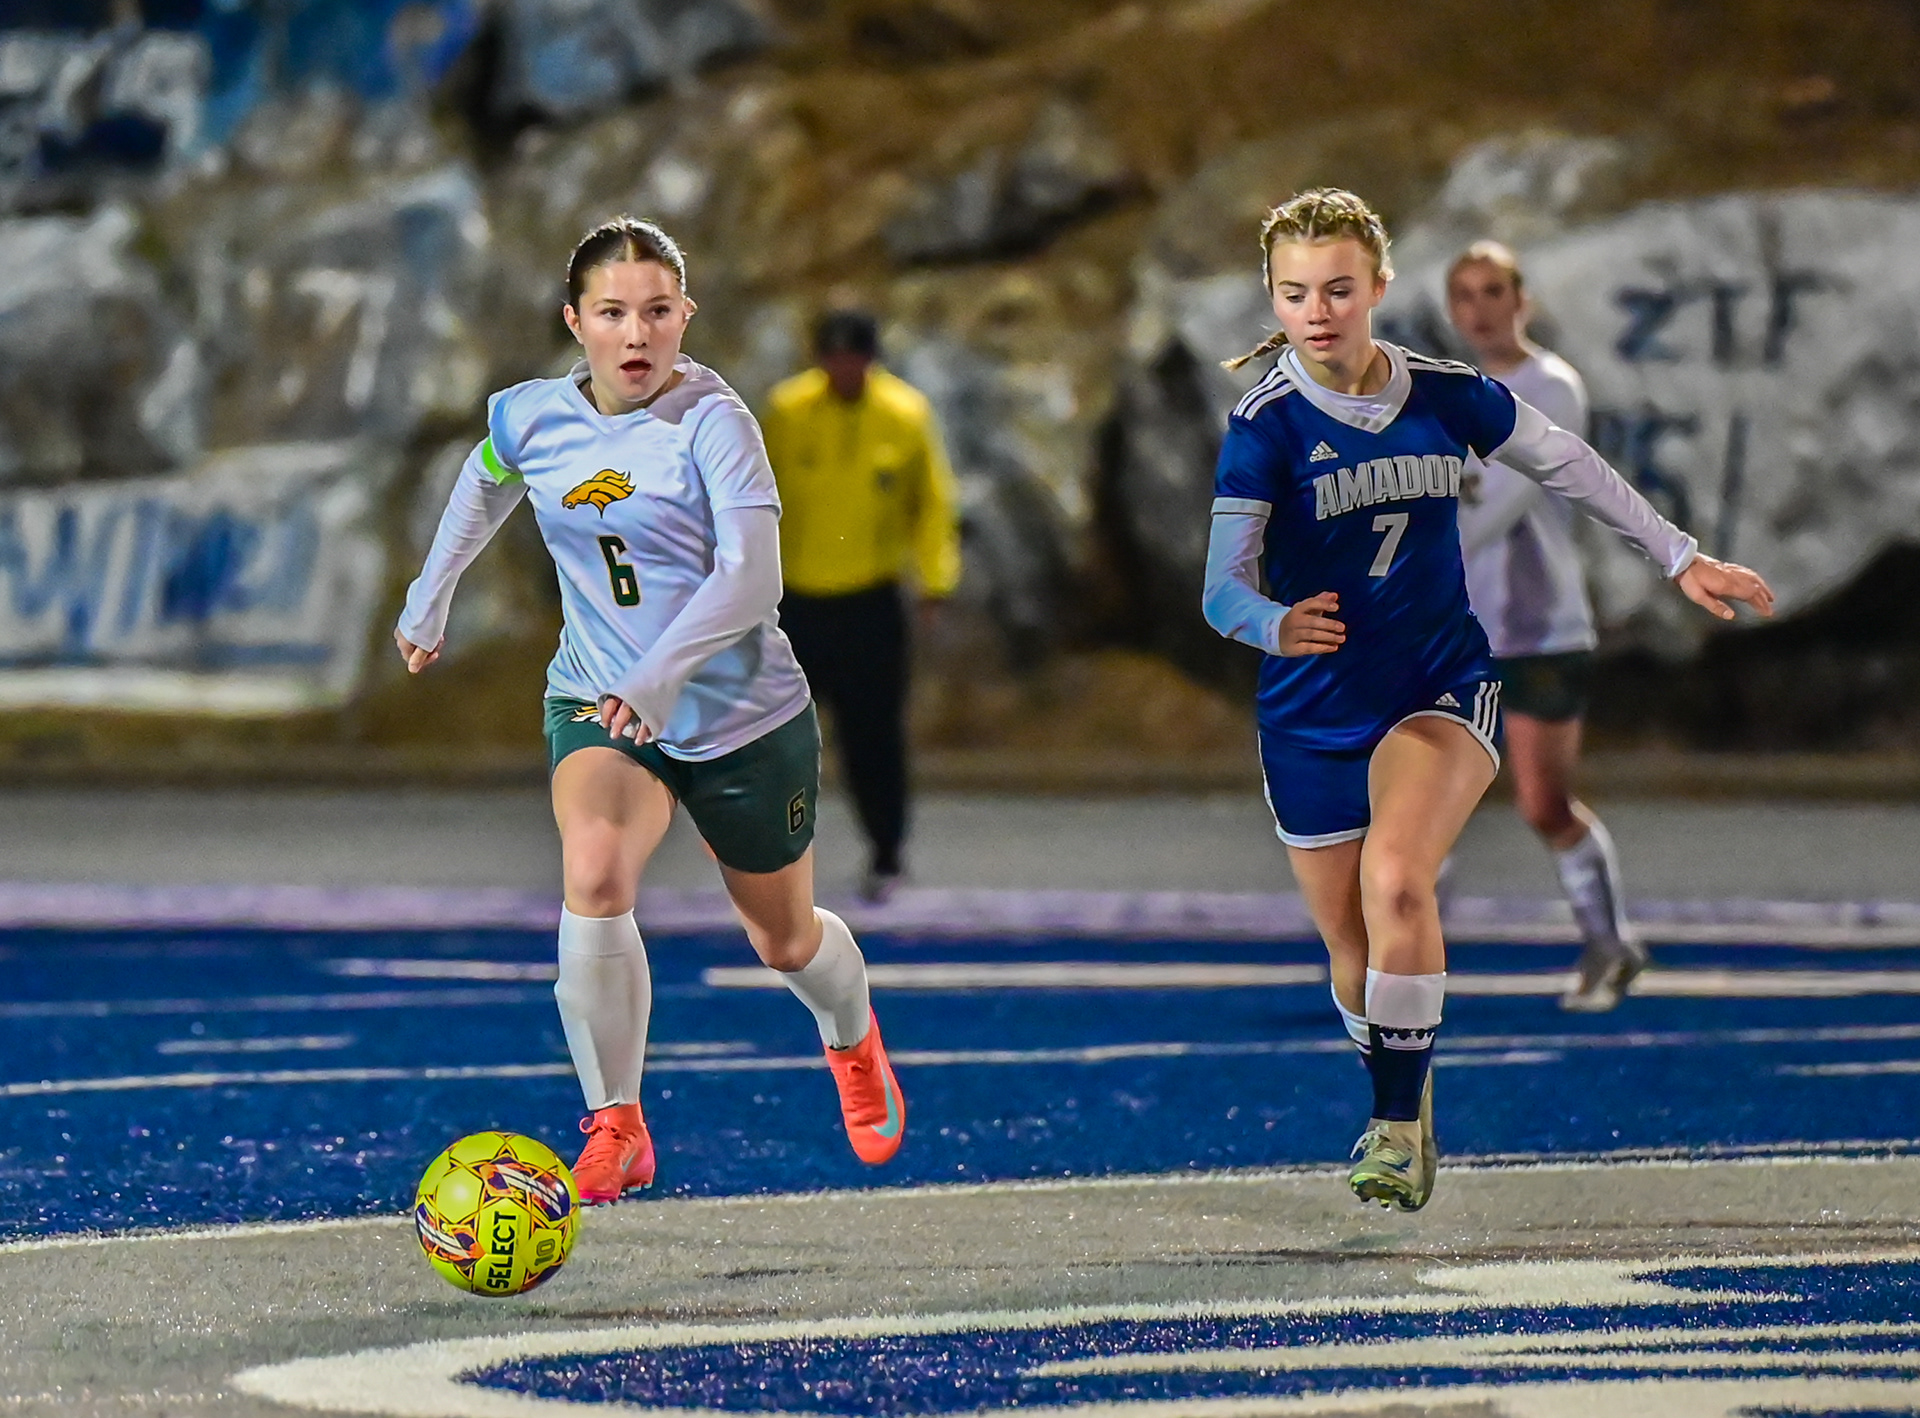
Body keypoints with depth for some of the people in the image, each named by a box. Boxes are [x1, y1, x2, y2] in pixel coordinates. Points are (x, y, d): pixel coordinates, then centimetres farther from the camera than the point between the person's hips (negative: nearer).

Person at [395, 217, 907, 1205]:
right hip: (596, 704, 2)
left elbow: (750, 576, -31)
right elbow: (486, 484, 20)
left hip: (745, 715, -2)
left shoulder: (712, 420, -20)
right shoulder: (532, 419, -6)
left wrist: (663, 672, -44)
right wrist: (431, 597, 26)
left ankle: (854, 1044, 55)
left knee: (786, 941, 17)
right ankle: (615, 1130, -22)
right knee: (595, 872, -30)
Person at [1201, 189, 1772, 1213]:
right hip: (1312, 715, 0)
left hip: (1442, 686, 0)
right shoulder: (1264, 425, -13)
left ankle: (1399, 1122, -16)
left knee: (1395, 879, -28)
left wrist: (1681, 558, 15)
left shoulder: (1446, 394, -5)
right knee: (1356, 965, 6)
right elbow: (1222, 586, -20)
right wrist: (1275, 624, -43)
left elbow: (1569, 467, 11)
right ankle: (1402, 1105, 37)